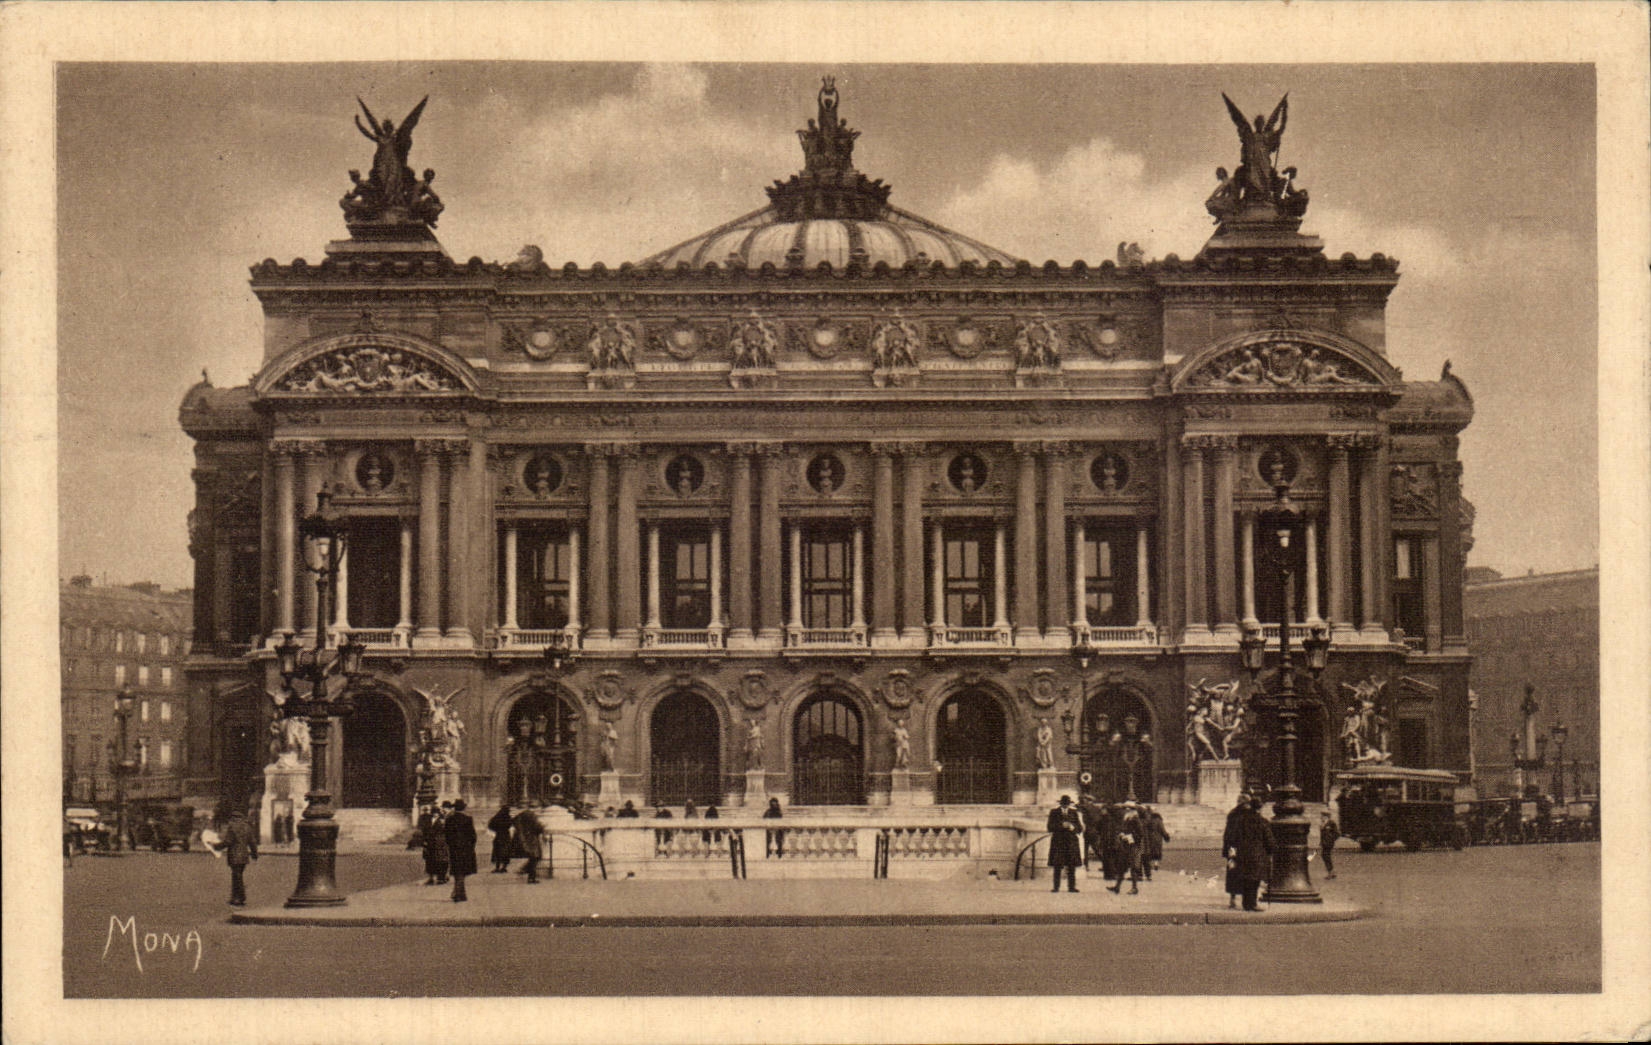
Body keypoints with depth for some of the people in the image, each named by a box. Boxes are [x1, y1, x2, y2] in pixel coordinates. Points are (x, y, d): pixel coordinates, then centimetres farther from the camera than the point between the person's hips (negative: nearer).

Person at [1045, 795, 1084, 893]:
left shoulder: (1074, 812, 11)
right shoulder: (1054, 812, 7)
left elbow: (1080, 828, 9)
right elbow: (1049, 827, 0)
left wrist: (1073, 827, -12)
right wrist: (1061, 825, -15)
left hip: (1072, 842, 1)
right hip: (1058, 841, -1)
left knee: (1072, 866, -3)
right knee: (1057, 866, -5)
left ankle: (1072, 887, -1)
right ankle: (1056, 887, -3)